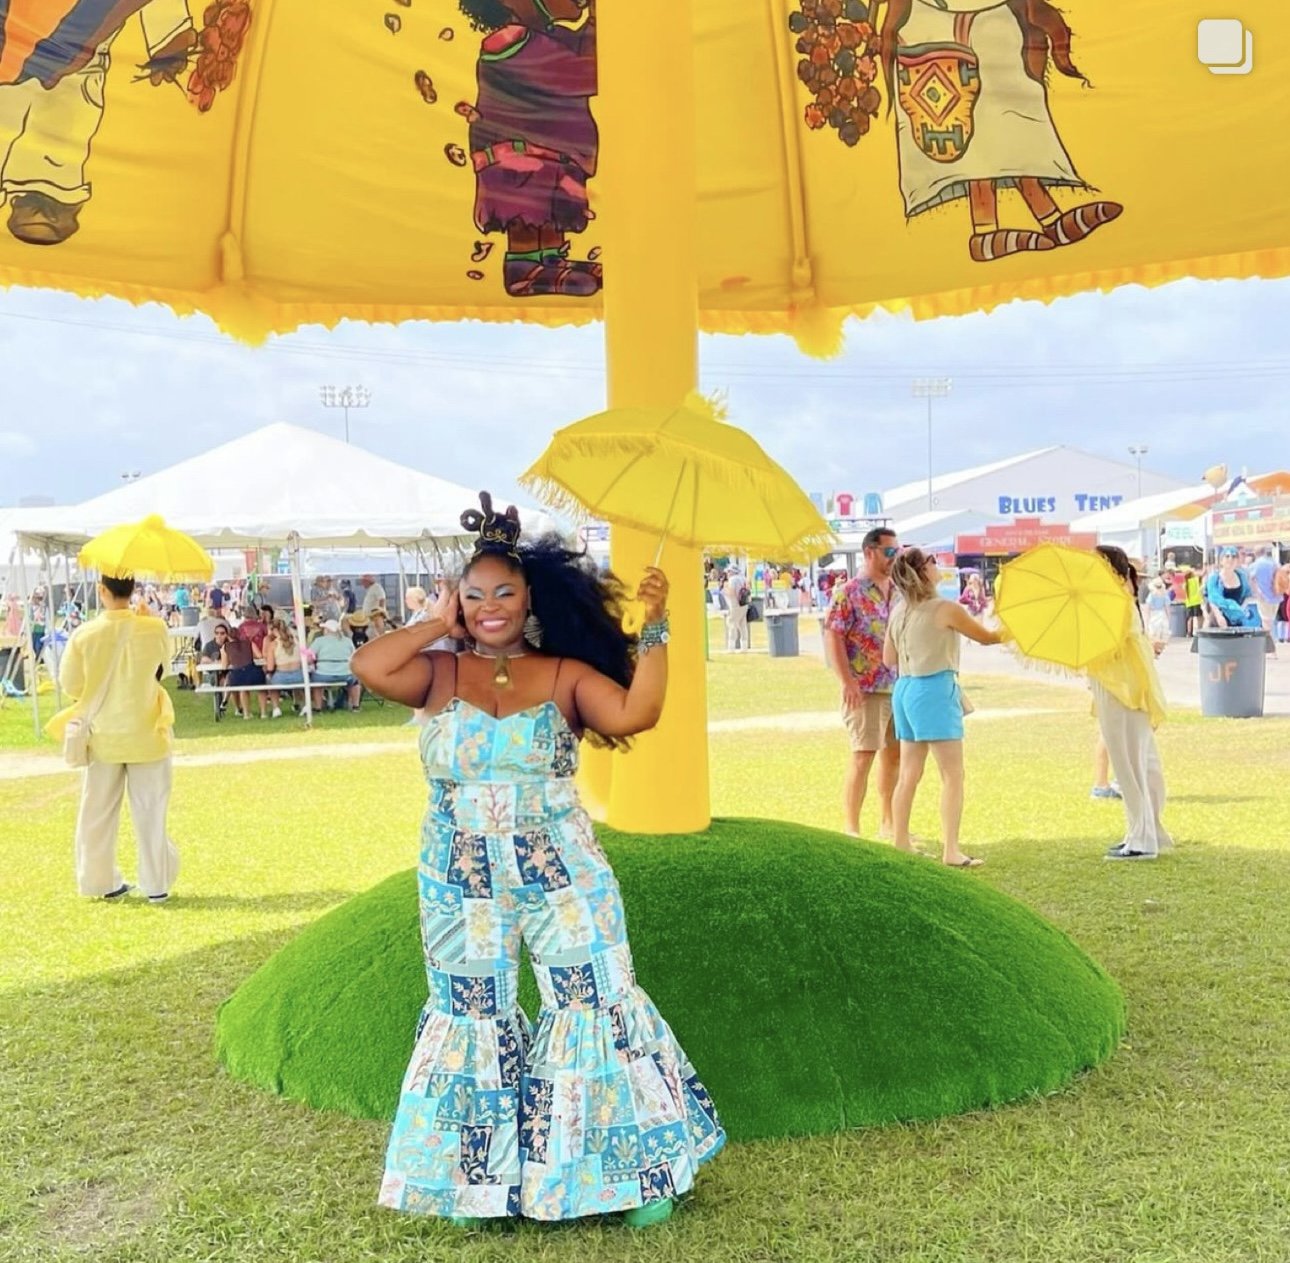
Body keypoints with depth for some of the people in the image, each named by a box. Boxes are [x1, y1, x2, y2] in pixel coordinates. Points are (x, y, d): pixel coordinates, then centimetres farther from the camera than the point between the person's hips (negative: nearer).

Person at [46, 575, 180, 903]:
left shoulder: (85, 634, -12)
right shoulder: (155, 629, -14)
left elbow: (70, 684, -3)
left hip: (102, 737, 1)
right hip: (146, 736, -1)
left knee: (98, 812, 14)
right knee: (150, 812, 8)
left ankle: (100, 881, 22)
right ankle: (157, 883, 13)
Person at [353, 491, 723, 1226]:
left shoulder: (566, 675, -4)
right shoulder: (441, 674, 0)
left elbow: (635, 715, -18)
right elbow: (368, 667, -18)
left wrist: (655, 628, -21)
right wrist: (439, 623, -8)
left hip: (563, 874, -1)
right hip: (462, 884, 2)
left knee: (596, 1005, 3)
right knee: (472, 1020, 13)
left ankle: (638, 1170, 20)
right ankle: (478, 1178, 33)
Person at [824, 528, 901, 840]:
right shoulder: (849, 592, -9)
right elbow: (832, 637, -13)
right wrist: (847, 682, -20)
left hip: (898, 687, 7)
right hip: (867, 690, -7)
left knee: (894, 754, 13)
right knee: (863, 756, -6)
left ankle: (887, 823, 25)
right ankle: (851, 829, 1)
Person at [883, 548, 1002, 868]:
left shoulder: (899, 612, 7)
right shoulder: (945, 609, -12)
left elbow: (889, 659, 13)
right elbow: (986, 637, 0)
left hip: (904, 690, 7)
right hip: (935, 691, -7)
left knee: (909, 775, 12)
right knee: (953, 775, -2)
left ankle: (900, 844, 16)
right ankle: (951, 850, -4)